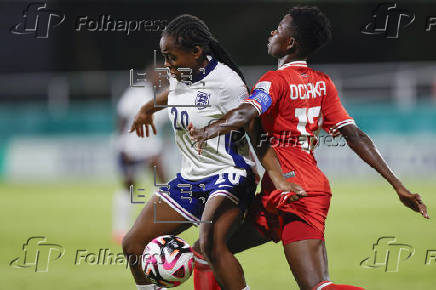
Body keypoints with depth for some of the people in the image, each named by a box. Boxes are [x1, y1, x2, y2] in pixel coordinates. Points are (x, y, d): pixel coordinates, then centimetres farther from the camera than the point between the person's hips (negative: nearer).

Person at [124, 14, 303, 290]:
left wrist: (278, 177, -27)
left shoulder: (225, 81, -18)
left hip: (228, 175, -8)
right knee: (133, 244, 3)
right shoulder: (180, 75, 4)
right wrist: (148, 108, 49)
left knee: (211, 245, -34)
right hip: (189, 179, 9)